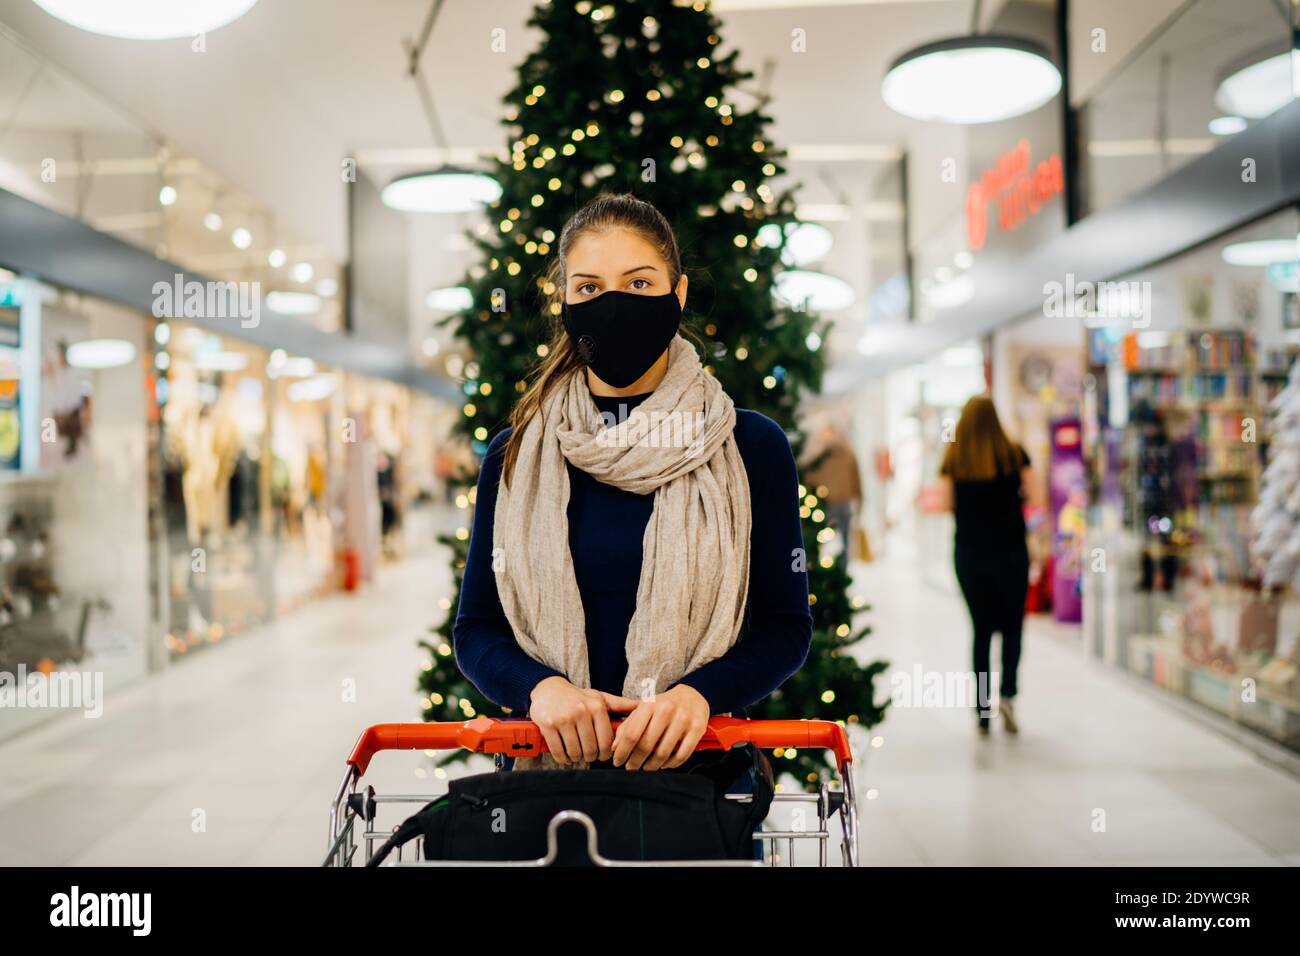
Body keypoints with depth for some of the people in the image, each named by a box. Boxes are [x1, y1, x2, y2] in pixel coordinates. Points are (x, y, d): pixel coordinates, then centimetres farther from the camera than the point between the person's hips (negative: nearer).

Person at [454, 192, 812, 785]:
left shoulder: (752, 447, -2)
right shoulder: (517, 455, 3)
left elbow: (785, 625, -2)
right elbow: (475, 626, 4)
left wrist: (698, 693, -21)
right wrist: (541, 687, -16)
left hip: (698, 761, -1)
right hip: (548, 761, 1)